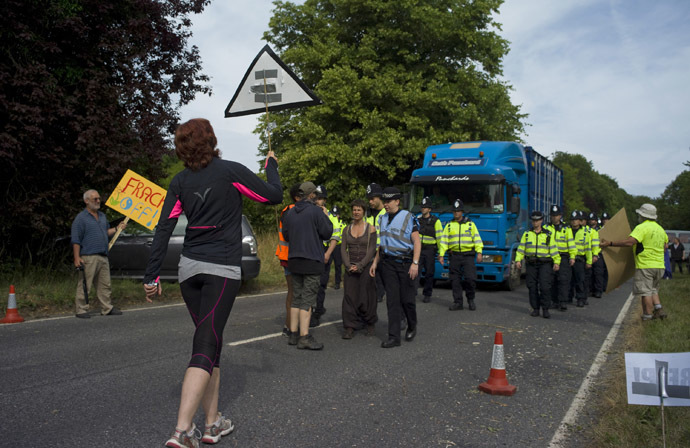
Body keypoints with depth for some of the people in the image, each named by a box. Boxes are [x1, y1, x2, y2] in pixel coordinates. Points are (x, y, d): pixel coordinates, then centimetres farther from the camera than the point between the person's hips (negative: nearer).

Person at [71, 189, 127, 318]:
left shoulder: (102, 216, 19)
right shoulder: (81, 218, -4)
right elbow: (76, 240, -8)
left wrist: (117, 228, 14)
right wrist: (77, 258, -15)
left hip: (103, 257, 7)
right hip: (88, 257, -7)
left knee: (105, 284, 10)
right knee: (84, 285, -3)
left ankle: (107, 308, 16)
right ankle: (81, 310, 4)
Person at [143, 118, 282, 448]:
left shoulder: (180, 181, 6)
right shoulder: (231, 171, -6)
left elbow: (163, 229, 2)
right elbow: (274, 196, 0)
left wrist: (152, 275, 4)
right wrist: (272, 166, 18)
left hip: (190, 269, 5)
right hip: (223, 269, -5)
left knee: (209, 341, 15)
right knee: (205, 347, -8)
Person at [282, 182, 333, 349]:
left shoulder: (289, 213, 8)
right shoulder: (316, 211, -11)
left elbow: (285, 235, 13)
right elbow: (327, 233, -9)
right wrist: (326, 217, 6)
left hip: (294, 259, 6)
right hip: (312, 260, -6)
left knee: (297, 297, 14)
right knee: (308, 299, -5)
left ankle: (294, 334, 16)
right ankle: (304, 337, -7)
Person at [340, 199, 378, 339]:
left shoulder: (371, 229, 0)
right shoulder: (347, 229, 10)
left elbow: (372, 250, -6)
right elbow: (343, 249, 5)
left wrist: (360, 266, -13)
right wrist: (348, 265, -9)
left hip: (366, 267, -3)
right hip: (350, 268, 3)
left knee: (366, 297, -1)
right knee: (349, 296, -2)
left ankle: (370, 323, 20)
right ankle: (350, 328, 2)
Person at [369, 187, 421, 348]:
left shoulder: (408, 217, -5)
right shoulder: (382, 219, 12)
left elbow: (417, 242, -9)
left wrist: (415, 263, -18)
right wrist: (375, 262, 12)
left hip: (406, 263, -4)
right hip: (388, 264, 4)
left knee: (406, 299, 1)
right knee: (392, 300, 0)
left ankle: (412, 327, 30)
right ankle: (394, 337, 1)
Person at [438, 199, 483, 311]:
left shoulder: (470, 224, 10)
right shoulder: (449, 225, 12)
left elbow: (477, 238, 6)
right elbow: (444, 240, 8)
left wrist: (479, 252, -5)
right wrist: (441, 255, 1)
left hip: (468, 255, -2)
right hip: (454, 256, 2)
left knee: (470, 278, -10)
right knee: (455, 280, 2)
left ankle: (471, 300, 11)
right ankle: (458, 302, 10)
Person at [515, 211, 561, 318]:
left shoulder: (548, 234, 8)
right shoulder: (527, 234, 12)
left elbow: (553, 249, 7)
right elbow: (521, 248, 8)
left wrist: (556, 262, 0)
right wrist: (518, 260, -2)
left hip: (545, 264, -2)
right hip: (531, 264, 2)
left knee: (545, 286, -11)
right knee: (532, 287, 2)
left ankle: (545, 309, -1)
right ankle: (535, 308, 13)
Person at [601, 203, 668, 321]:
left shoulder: (642, 227, -13)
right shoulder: (660, 228, 15)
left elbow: (629, 242, -25)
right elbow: (666, 245, 26)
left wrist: (610, 243, -23)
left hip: (645, 266, -8)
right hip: (659, 266, 8)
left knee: (645, 291, -3)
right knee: (653, 289, 21)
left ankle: (648, 316, -2)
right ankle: (659, 309, 7)